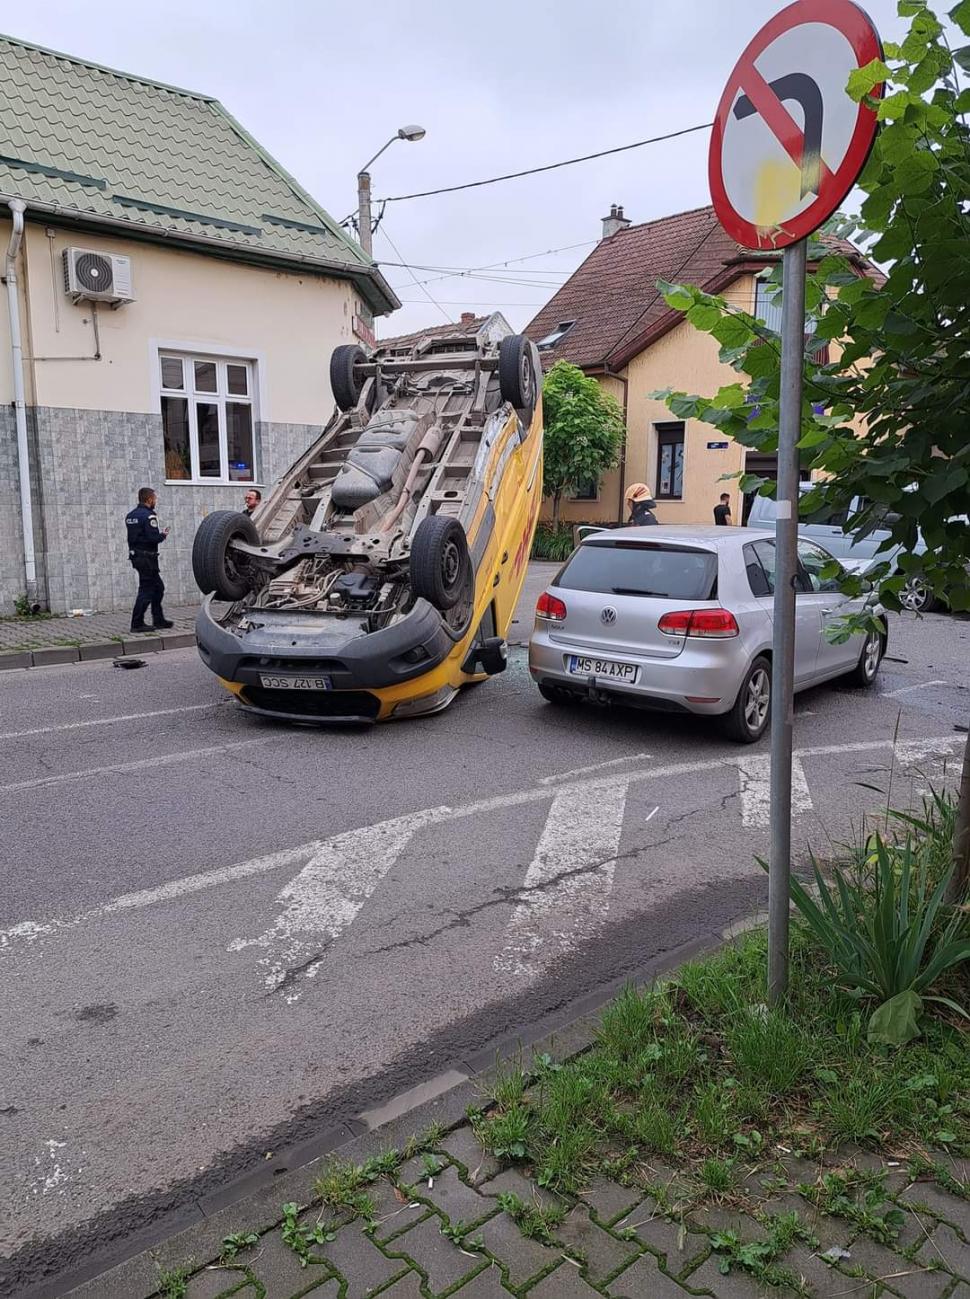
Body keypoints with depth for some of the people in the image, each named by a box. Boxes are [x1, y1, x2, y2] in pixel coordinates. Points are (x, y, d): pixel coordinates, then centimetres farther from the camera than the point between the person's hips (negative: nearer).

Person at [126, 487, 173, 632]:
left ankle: (158, 620, 20)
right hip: (146, 558, -10)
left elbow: (134, 535, 16)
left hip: (135, 556, 10)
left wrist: (159, 534, 16)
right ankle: (137, 624, -3)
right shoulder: (148, 516, -15)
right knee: (146, 590, -4)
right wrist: (163, 535, -3)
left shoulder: (130, 515, 14)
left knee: (158, 587, 16)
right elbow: (154, 538, -23)